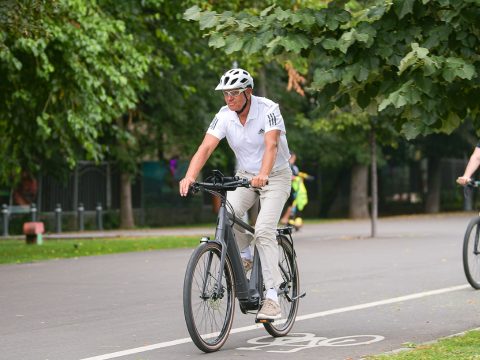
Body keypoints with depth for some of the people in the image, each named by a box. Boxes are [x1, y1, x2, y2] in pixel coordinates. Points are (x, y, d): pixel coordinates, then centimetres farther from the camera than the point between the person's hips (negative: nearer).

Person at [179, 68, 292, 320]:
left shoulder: (268, 110, -23)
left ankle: (272, 296, -18)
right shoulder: (224, 116, -12)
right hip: (245, 175, 4)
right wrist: (189, 177, -39)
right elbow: (205, 148, -22)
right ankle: (244, 255, 7)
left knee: (264, 230, -21)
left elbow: (271, 145, -37)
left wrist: (263, 176, -55)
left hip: (275, 176, -4)